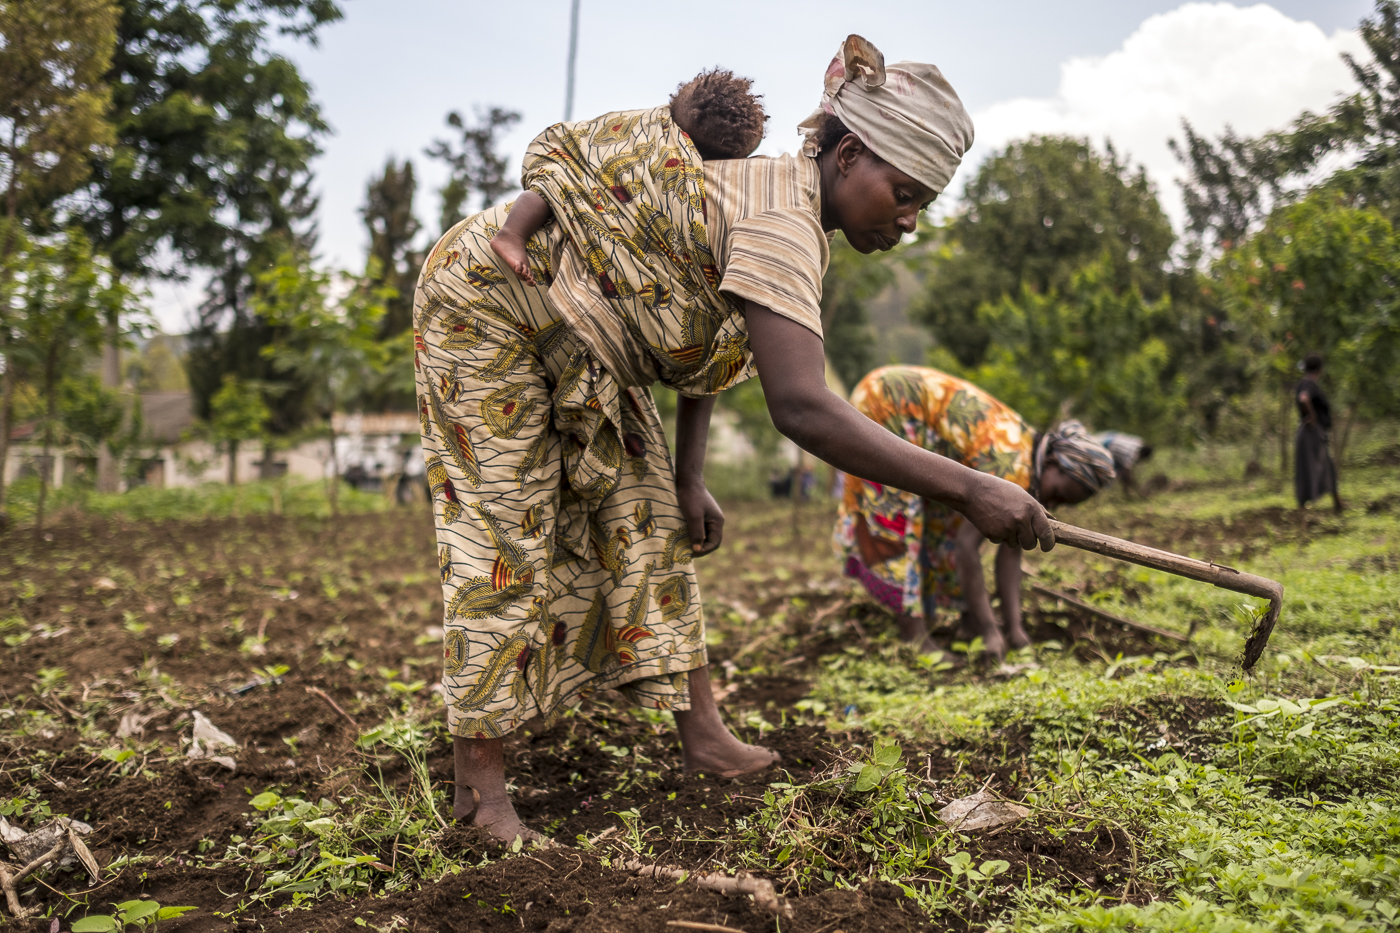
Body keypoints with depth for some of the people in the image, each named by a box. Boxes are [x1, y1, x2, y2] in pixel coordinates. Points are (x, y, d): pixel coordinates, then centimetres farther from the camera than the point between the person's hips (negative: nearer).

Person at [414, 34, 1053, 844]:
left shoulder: (787, 210, -2)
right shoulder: (781, 220, -33)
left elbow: (703, 343, 8)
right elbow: (801, 407, -46)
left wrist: (689, 479, 3)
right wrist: (965, 487, -43)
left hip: (568, 335, 9)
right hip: (487, 296, -9)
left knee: (646, 516, 6)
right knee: (505, 539, -7)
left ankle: (703, 734, 14)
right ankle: (478, 784, 5)